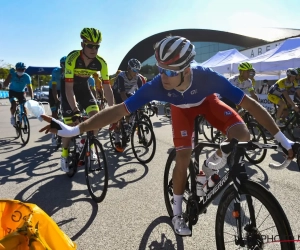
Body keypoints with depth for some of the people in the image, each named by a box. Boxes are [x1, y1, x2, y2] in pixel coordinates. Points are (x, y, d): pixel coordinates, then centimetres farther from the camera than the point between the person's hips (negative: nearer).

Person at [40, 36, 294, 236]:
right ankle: (177, 213, 10)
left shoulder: (207, 77, -41)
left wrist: (284, 140, -30)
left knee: (242, 135, -23)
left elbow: (251, 103, -33)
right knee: (183, 158, -12)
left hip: (207, 101, 1)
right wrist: (73, 130, -41)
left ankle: (212, 163, 7)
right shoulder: (156, 86, -39)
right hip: (181, 108, 0)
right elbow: (117, 110, -36)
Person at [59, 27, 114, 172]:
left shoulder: (101, 62, -24)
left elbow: (107, 87, -21)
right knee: (70, 123, -7)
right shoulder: (72, 58, -33)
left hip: (83, 86, 3)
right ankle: (64, 155, 16)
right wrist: (75, 110, -44)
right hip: (68, 87, -3)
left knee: (95, 115, -17)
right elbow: (69, 87, -36)